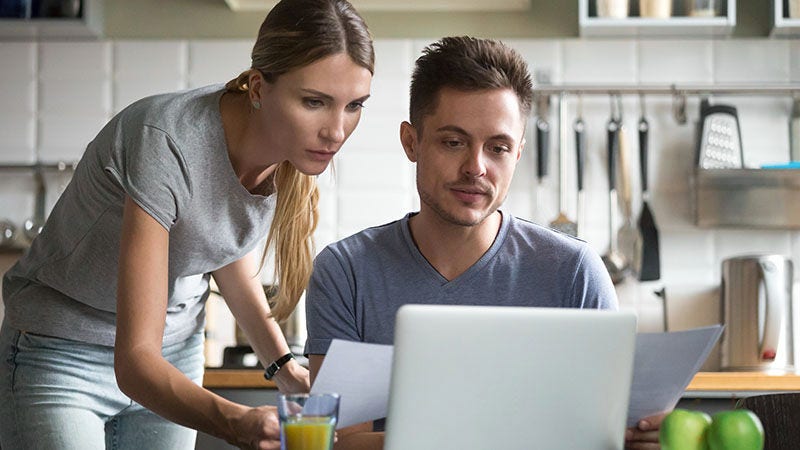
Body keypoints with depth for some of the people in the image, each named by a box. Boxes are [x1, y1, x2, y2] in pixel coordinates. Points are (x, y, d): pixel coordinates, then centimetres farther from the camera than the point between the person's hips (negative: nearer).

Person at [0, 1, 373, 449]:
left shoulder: (300, 146, -12)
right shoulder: (165, 143, -33)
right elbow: (134, 361, -36)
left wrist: (284, 365, -3)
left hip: (177, 349, 6)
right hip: (61, 356, -6)